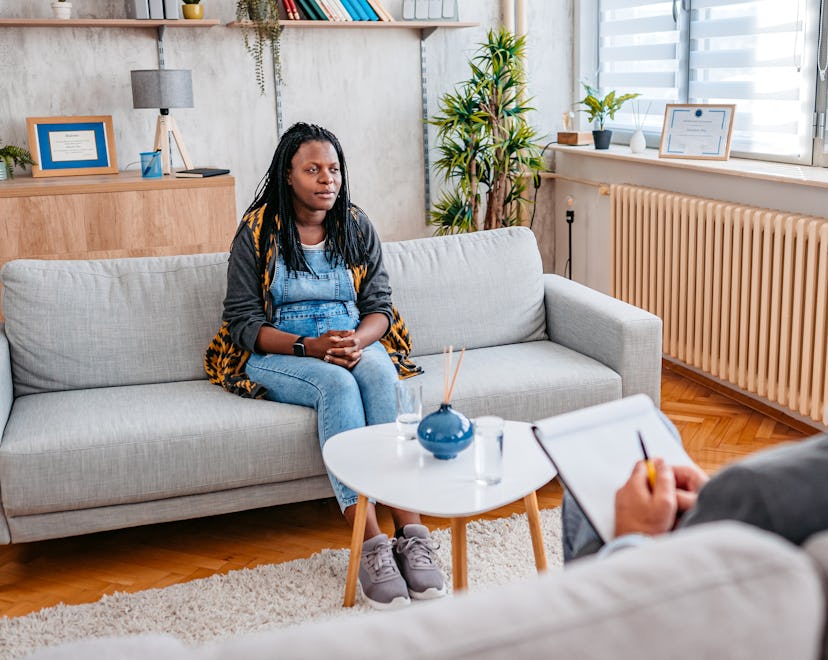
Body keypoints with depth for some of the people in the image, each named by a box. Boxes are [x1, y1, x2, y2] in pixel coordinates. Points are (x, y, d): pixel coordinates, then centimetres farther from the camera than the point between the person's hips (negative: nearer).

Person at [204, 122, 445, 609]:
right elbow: (243, 322, -6)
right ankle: (372, 544, -40)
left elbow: (380, 307, 4)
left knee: (378, 371, -33)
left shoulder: (357, 226, 6)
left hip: (357, 345, 3)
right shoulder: (257, 231, -3)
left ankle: (411, 528, -39)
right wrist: (308, 346, -22)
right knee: (336, 383, -35)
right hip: (275, 356, -2)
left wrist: (358, 340, -20)